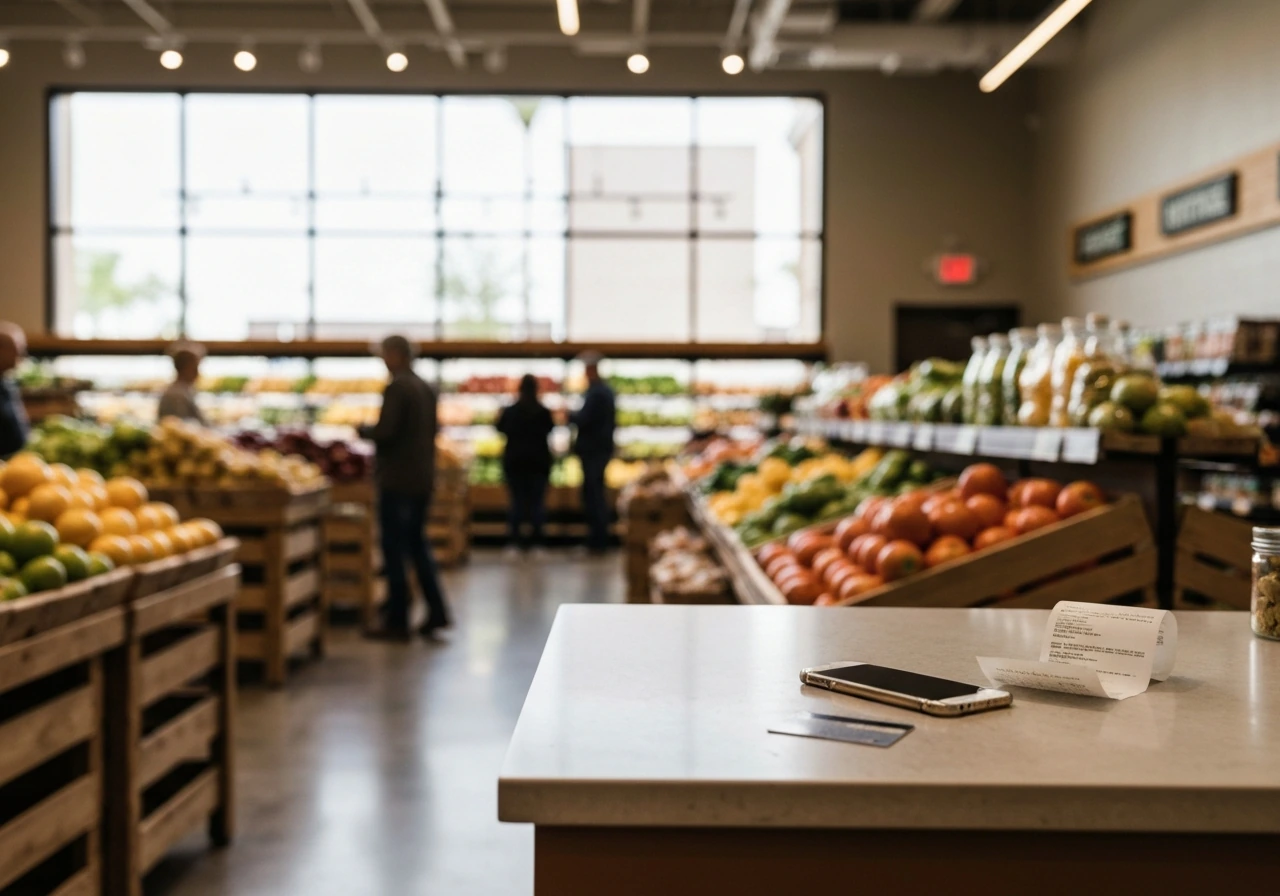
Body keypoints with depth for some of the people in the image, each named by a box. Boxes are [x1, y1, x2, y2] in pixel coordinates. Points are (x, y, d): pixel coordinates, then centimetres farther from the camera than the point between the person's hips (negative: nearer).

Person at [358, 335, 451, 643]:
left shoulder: (396, 388, -15)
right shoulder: (427, 389, 10)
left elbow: (385, 431, -21)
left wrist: (363, 430, -3)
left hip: (397, 479, -8)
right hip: (423, 477, 8)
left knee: (395, 548, 0)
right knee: (417, 543, 17)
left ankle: (397, 621, 5)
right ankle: (436, 612, 13)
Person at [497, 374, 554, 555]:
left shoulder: (510, 411, -6)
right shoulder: (543, 411, -7)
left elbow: (501, 428, 8)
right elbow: (550, 429, 9)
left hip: (514, 460, 1)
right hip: (538, 460, -1)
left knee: (517, 499, 4)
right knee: (537, 500, 3)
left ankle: (516, 538, 0)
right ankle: (537, 538, -2)